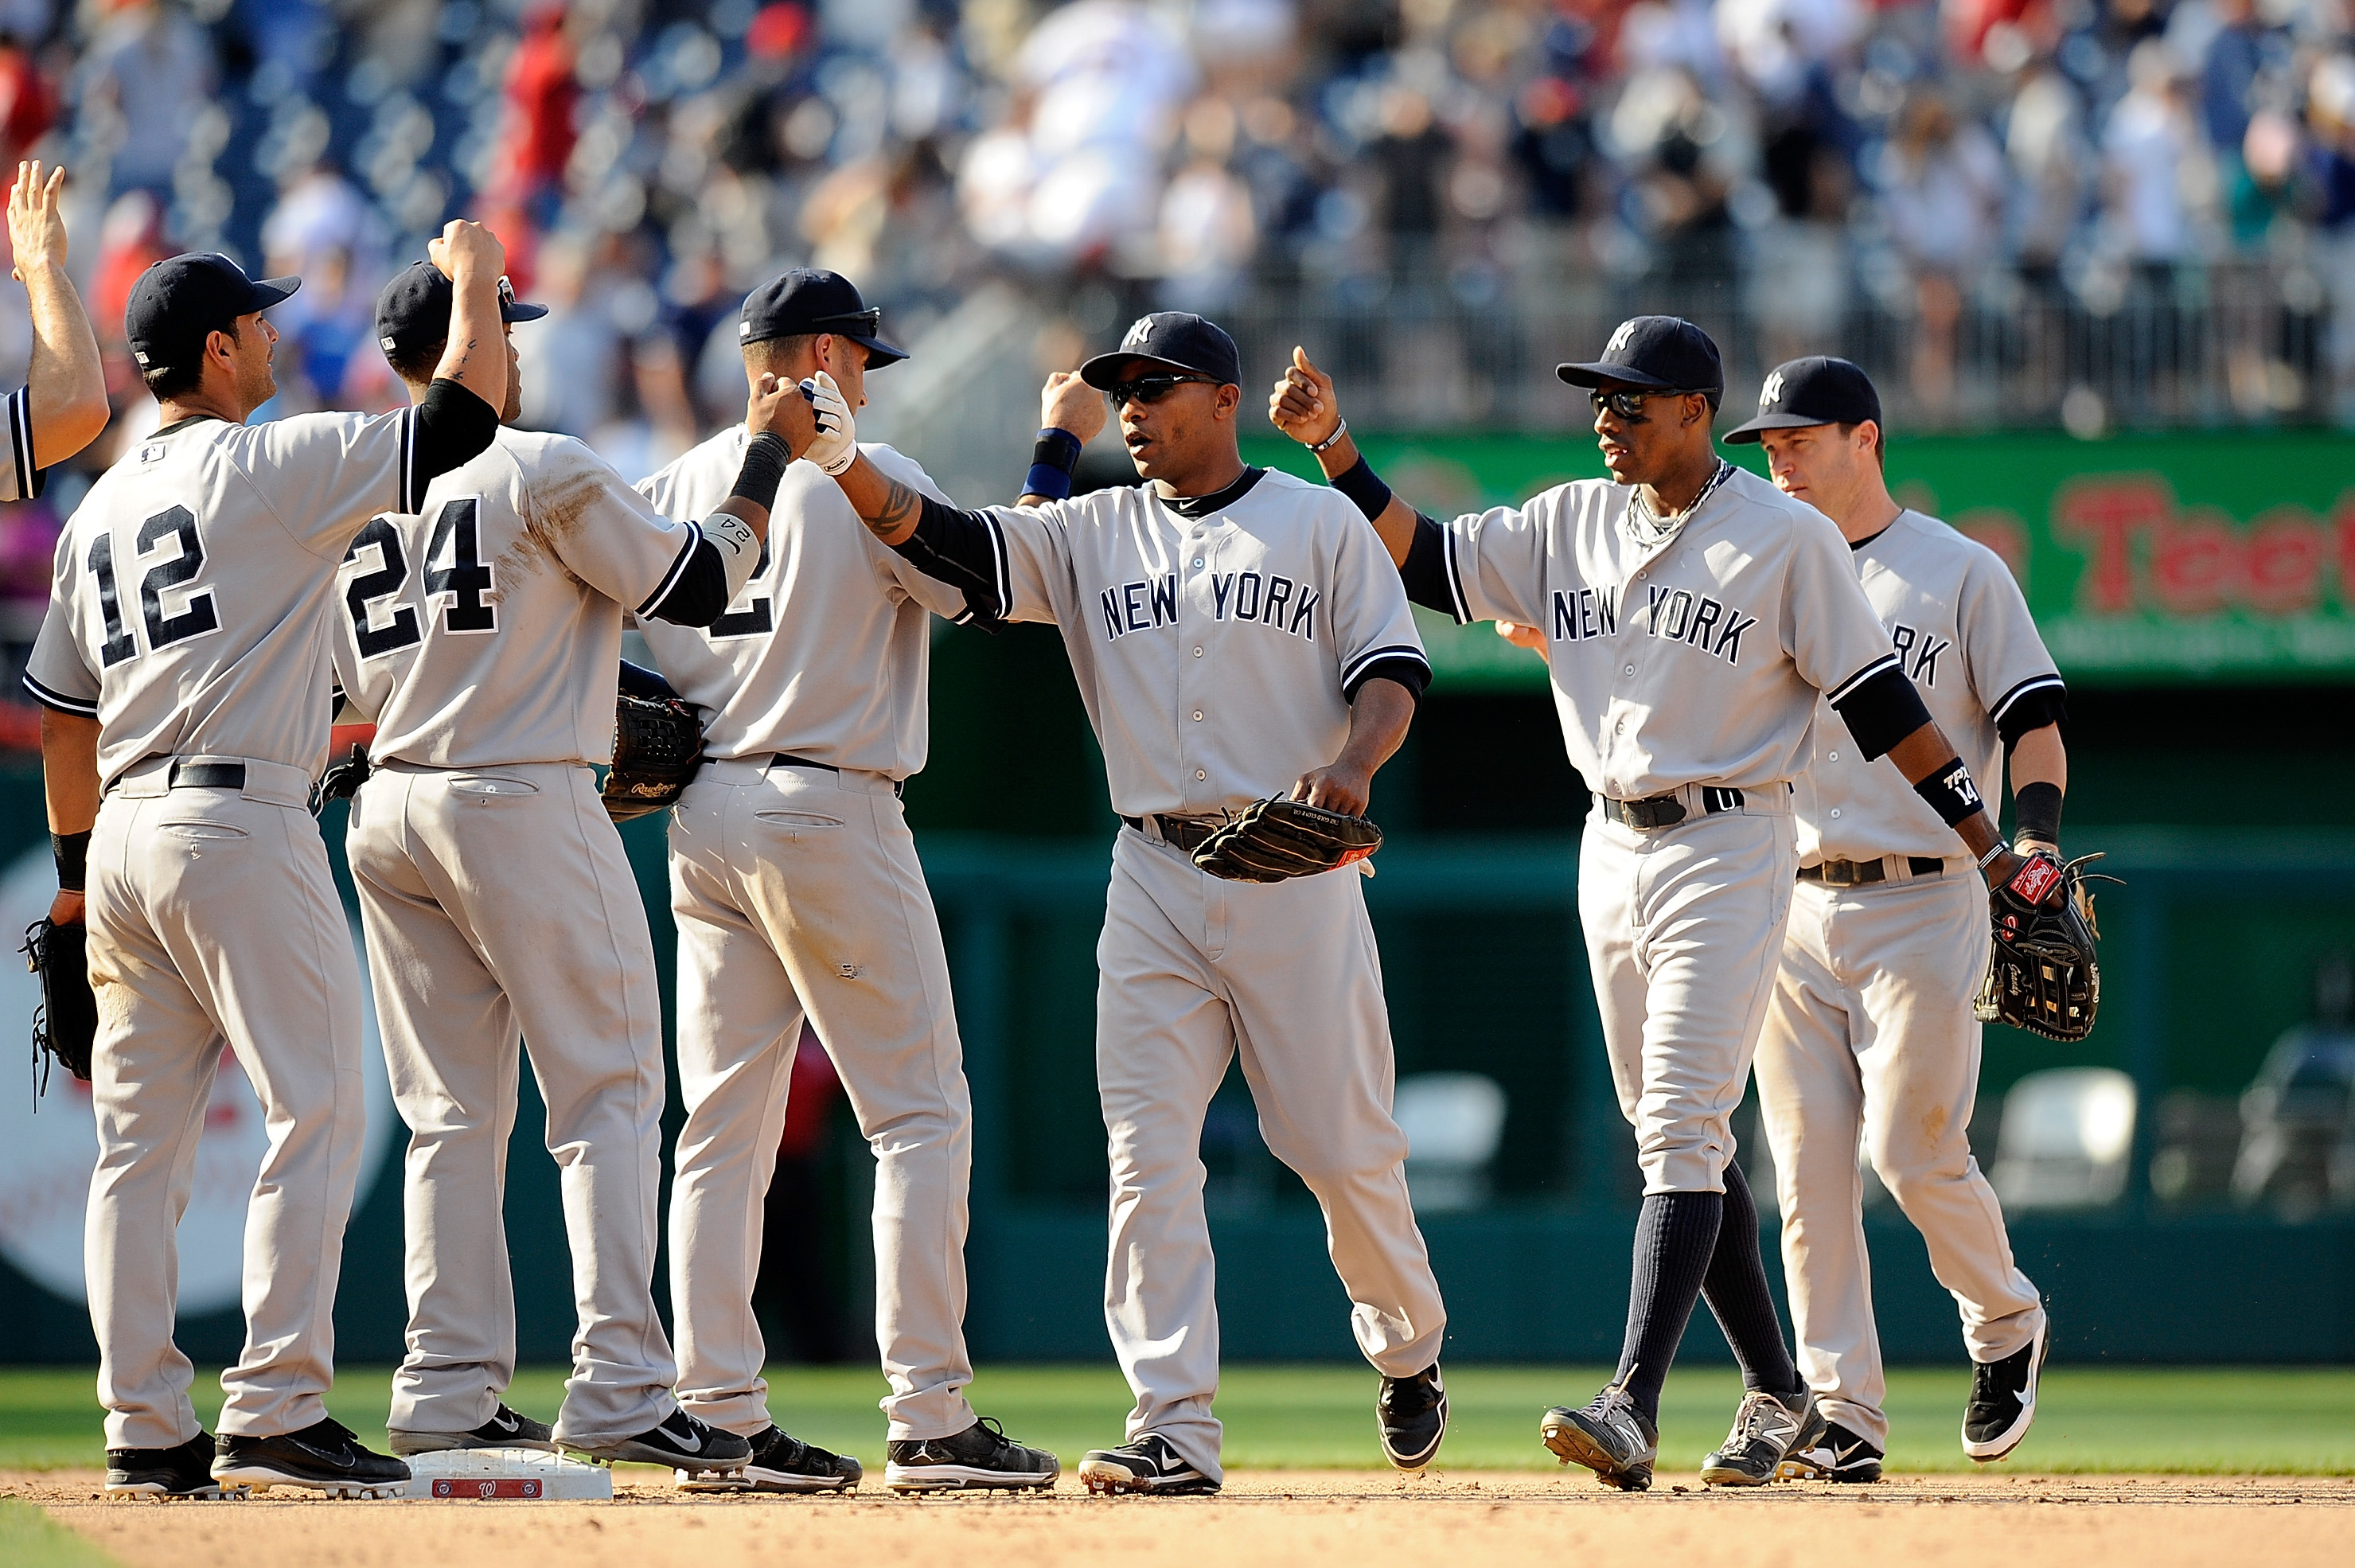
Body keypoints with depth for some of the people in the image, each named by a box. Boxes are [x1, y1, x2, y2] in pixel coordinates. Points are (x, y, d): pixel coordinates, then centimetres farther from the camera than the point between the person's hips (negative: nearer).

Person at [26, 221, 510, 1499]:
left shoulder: (101, 508, 17)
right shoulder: (269, 463, -6)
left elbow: (62, 713, 20)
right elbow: (466, 412, -7)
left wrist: (77, 869, 28)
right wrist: (472, 275, 10)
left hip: (128, 833, 8)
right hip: (239, 822, -8)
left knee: (143, 1136, 8)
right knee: (318, 1111, -7)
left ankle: (145, 1428, 7)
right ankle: (274, 1410, -15)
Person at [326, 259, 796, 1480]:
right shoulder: (542, 470, -9)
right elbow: (695, 586, -3)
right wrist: (764, 454, 8)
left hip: (390, 811, 7)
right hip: (526, 806, -6)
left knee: (452, 1114, 11)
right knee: (608, 1100, -3)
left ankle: (448, 1396, 6)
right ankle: (618, 1393, -11)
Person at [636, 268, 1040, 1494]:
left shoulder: (679, 487, 10)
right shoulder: (867, 475, -7)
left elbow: (643, 657, 7)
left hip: (705, 818, 6)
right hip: (831, 815, -6)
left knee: (725, 1127, 8)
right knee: (920, 1114, -2)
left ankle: (721, 1416, 5)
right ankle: (929, 1417, -8)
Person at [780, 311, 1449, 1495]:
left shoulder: (1320, 523, 3)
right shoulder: (1094, 534, 10)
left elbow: (1392, 672, -2)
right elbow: (949, 543, -3)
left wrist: (1353, 764, -23)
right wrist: (847, 468, -21)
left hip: (1296, 875, -3)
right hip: (1155, 877, 3)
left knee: (1343, 1148, 1)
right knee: (1149, 1156, -7)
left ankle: (1407, 1349, 29)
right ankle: (1175, 1430, -9)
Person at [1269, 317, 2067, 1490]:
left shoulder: (1786, 536, -8)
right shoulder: (1572, 524, 9)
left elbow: (1877, 699, -8)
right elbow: (1425, 563, 9)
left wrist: (1988, 847, -8)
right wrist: (1333, 447, -2)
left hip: (1727, 852, -7)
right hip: (1612, 853, 7)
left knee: (1682, 1131, -15)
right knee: (1679, 1138, 11)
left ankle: (1631, 1411, -24)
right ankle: (1777, 1396, 22)